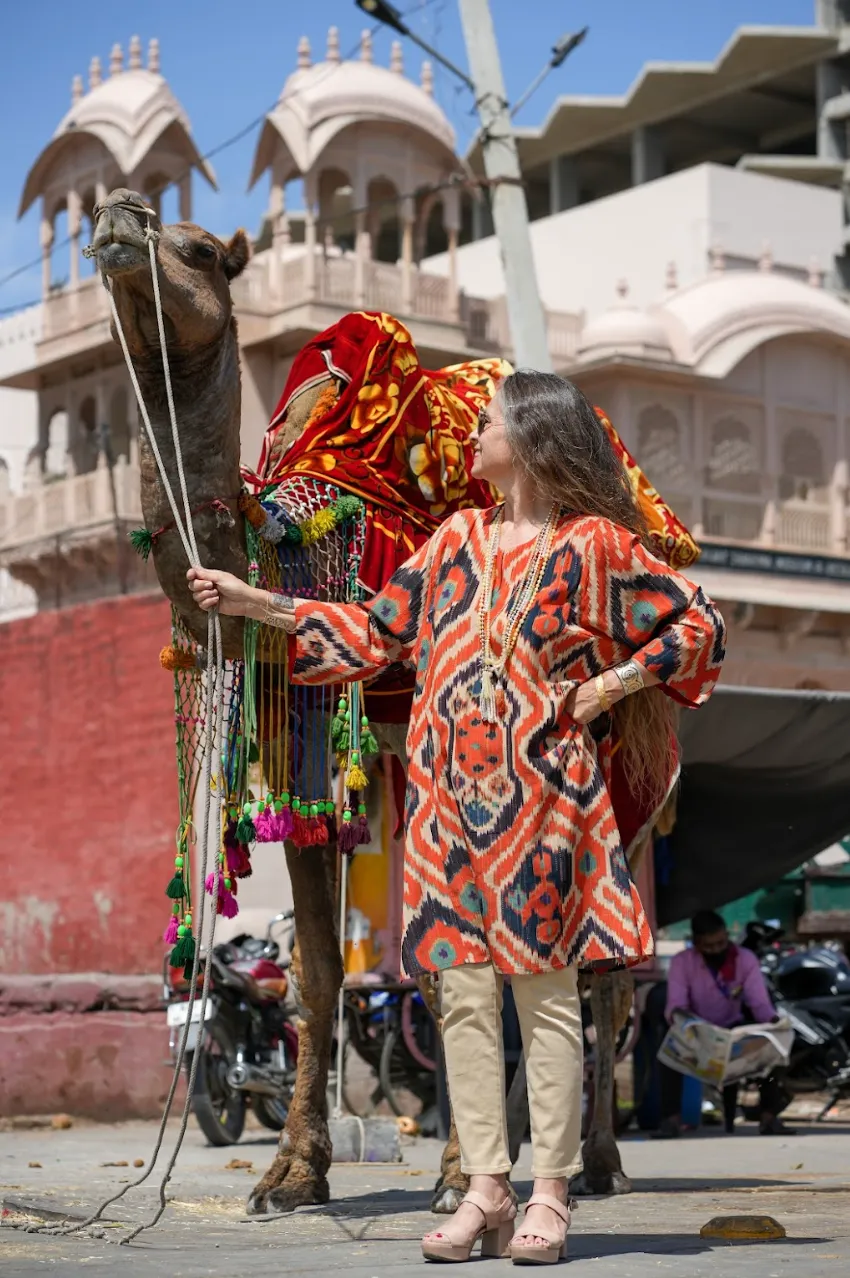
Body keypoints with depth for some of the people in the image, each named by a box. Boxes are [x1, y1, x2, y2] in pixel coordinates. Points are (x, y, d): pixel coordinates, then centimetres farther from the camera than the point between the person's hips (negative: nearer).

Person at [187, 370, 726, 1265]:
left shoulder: (594, 545, 1)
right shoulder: (459, 538, 16)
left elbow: (697, 624, 4)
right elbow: (375, 630, 17)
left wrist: (610, 686, -3)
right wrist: (257, 603, 14)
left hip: (540, 794, -5)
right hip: (450, 795, 5)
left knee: (544, 987, -2)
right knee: (465, 991, 2)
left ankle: (550, 1197, 4)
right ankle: (485, 1190, 7)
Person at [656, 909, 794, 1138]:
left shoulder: (746, 959, -14)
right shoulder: (681, 962, -16)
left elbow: (760, 1003, -21)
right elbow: (675, 1005, -25)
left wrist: (774, 1022, -43)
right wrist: (677, 1015, -50)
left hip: (733, 1030, 1)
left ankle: (769, 1118, -18)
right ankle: (671, 1120, -27)